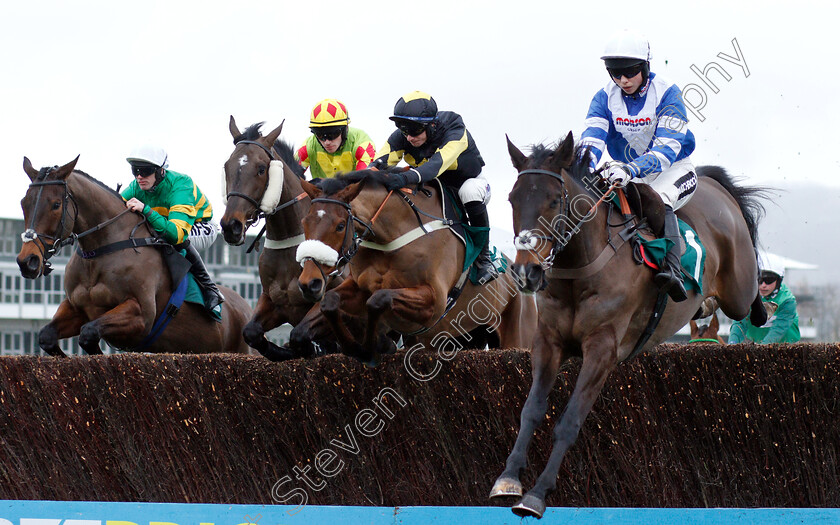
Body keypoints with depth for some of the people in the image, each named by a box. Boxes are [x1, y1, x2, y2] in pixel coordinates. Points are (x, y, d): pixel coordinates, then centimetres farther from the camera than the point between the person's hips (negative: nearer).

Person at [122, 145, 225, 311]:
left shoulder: (181, 186, -37)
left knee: (179, 239, -40)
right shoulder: (137, 187, -17)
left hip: (202, 227, -7)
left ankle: (210, 289, -27)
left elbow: (177, 233, -49)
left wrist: (146, 210, -57)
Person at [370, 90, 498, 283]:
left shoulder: (454, 130, -34)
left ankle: (483, 257, -21)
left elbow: (439, 163, -51)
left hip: (468, 180, -5)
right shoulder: (401, 137, -18)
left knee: (471, 192, -40)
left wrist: (408, 177, -68)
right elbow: (381, 162, -30)